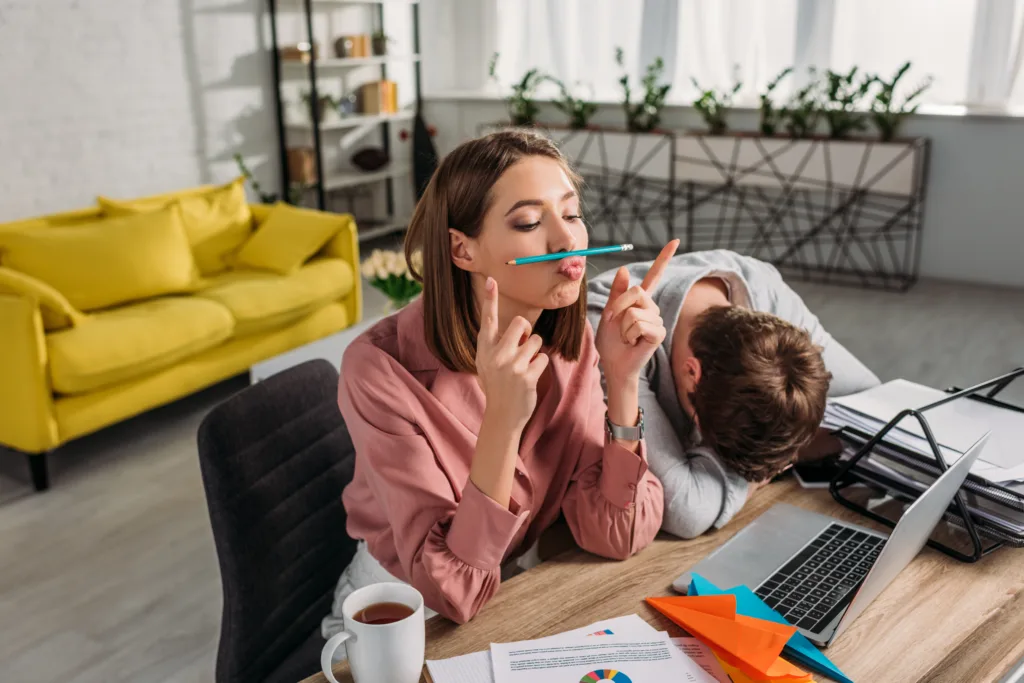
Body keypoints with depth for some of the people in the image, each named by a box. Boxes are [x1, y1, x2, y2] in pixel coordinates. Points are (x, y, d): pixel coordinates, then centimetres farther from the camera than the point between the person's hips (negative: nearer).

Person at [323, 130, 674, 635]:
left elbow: (615, 538, -12)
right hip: (399, 612, -3)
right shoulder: (382, 367, -24)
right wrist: (503, 419, -37)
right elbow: (453, 592, -25)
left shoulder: (570, 344, -9)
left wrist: (623, 381, -23)